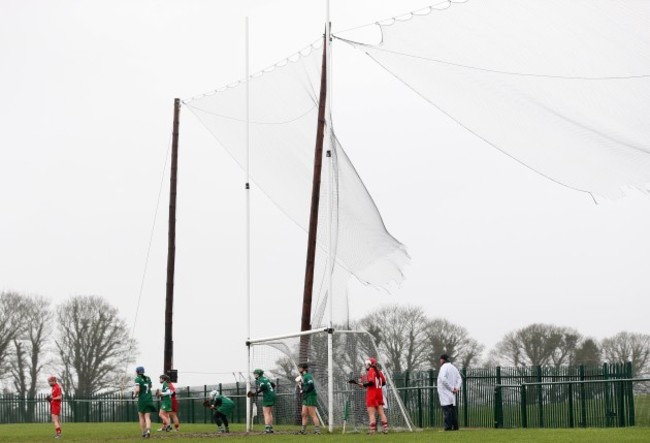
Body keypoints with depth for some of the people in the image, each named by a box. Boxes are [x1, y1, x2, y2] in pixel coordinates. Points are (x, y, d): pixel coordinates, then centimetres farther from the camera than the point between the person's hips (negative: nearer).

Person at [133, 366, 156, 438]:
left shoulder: (138, 379, -8)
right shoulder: (148, 378, 10)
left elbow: (137, 389, -19)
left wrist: (134, 394, -1)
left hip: (142, 399, -4)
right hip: (149, 399, 4)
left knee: (141, 417, 13)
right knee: (147, 417, 1)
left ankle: (143, 433, 14)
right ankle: (148, 430, -24)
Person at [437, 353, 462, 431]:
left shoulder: (444, 367, -10)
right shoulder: (453, 367, 17)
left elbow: (443, 379, -23)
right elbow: (459, 379, 15)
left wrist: (451, 388, -17)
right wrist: (457, 387, 0)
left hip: (445, 392, -8)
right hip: (451, 394, 8)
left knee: (447, 410, -11)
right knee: (453, 409, 11)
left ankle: (448, 427, -16)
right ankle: (455, 427, 10)